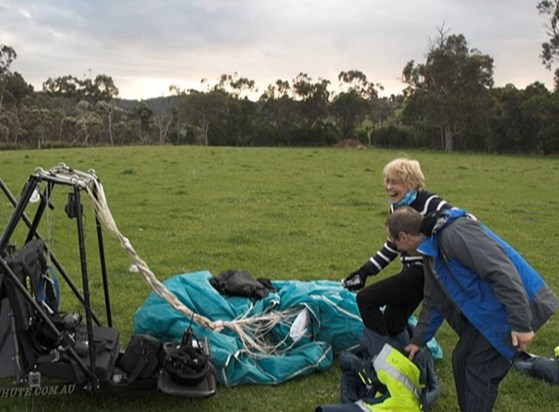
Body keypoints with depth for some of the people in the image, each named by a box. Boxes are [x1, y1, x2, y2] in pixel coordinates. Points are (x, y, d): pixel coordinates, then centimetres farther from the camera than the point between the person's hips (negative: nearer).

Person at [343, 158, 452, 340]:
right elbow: (392, 246, 18)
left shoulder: (429, 204, -18)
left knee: (365, 298, -9)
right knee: (392, 319, 16)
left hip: (423, 272, -8)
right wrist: (365, 271, 15)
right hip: (411, 270, 8)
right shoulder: (395, 208, 6)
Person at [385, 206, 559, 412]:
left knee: (480, 370, -4)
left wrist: (521, 323, -27)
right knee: (461, 359, 12)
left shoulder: (454, 233, -24)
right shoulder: (431, 250, 9)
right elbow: (433, 301, 21)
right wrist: (418, 340, 26)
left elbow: (502, 272, -29)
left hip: (515, 307, -9)